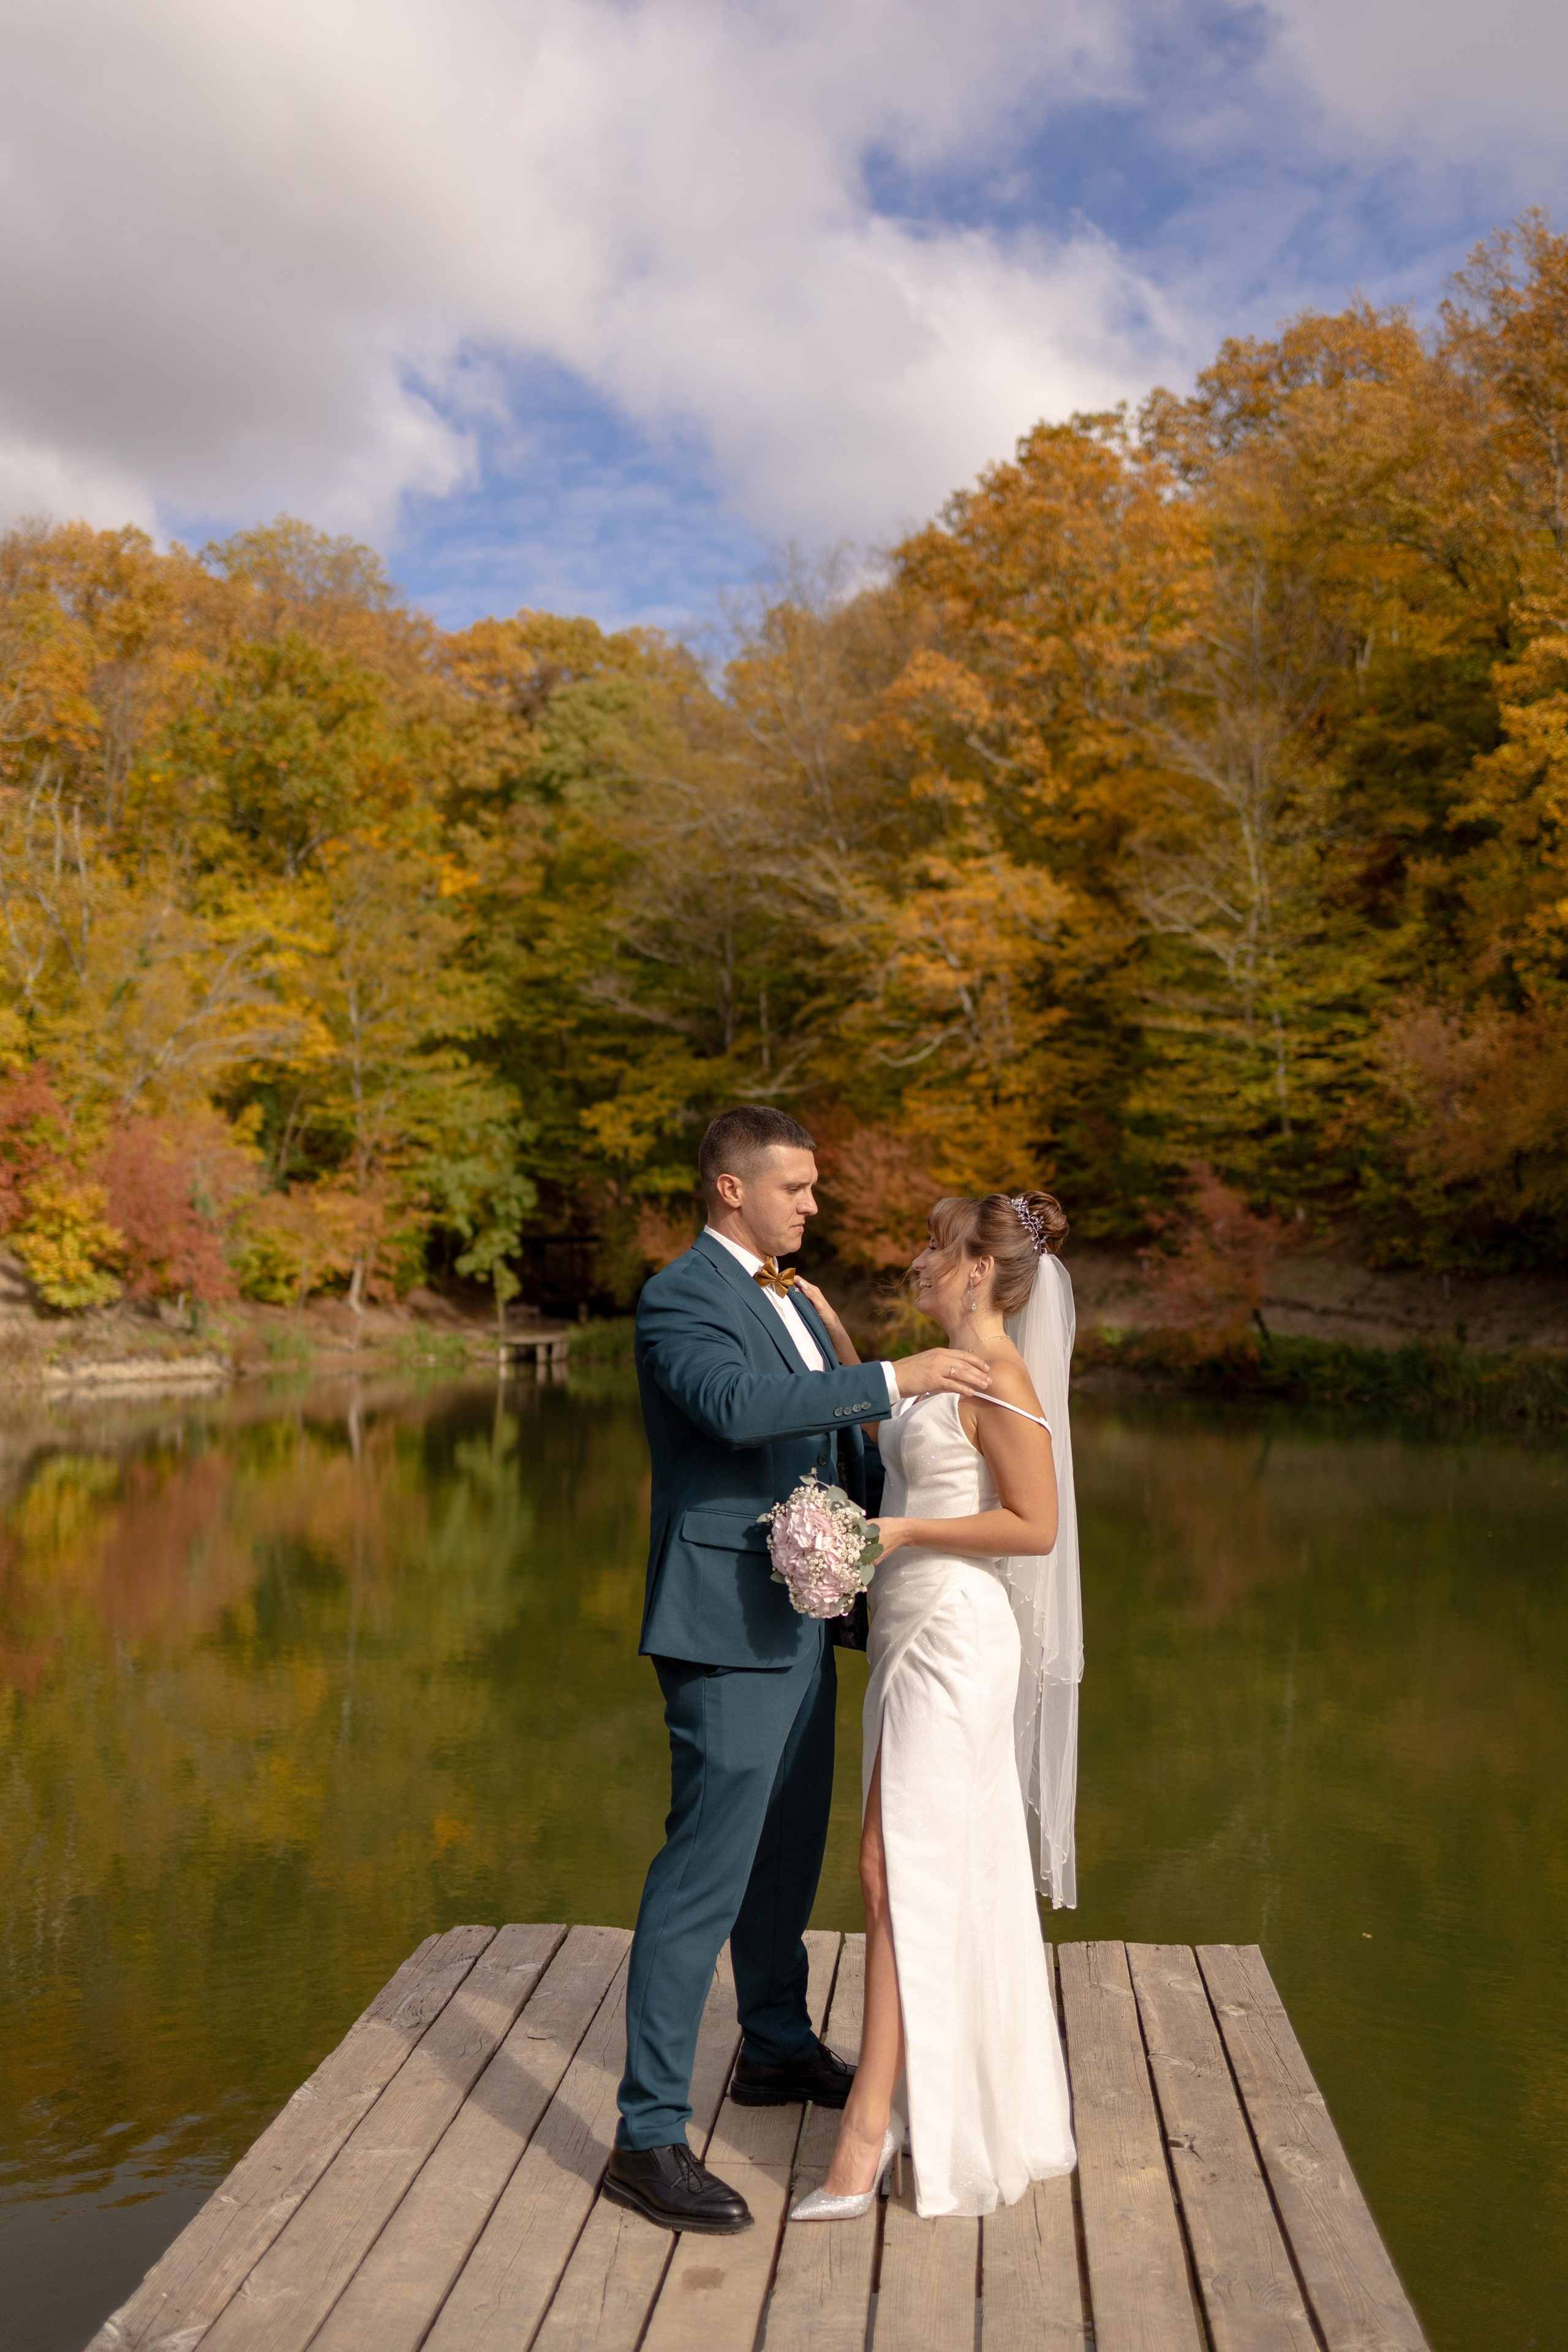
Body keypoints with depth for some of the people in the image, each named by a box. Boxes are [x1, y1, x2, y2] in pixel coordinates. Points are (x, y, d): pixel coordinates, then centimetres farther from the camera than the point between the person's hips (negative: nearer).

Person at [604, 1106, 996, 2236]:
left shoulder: (795, 1299, 16)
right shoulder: (679, 1299, -13)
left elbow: (840, 1443, 21)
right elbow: (740, 1405, -32)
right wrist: (895, 1378, -31)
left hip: (799, 1621, 10)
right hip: (728, 1630, -9)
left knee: (788, 1849, 22)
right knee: (705, 1875, -6)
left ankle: (779, 2046, 42)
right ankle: (649, 2137, 4)